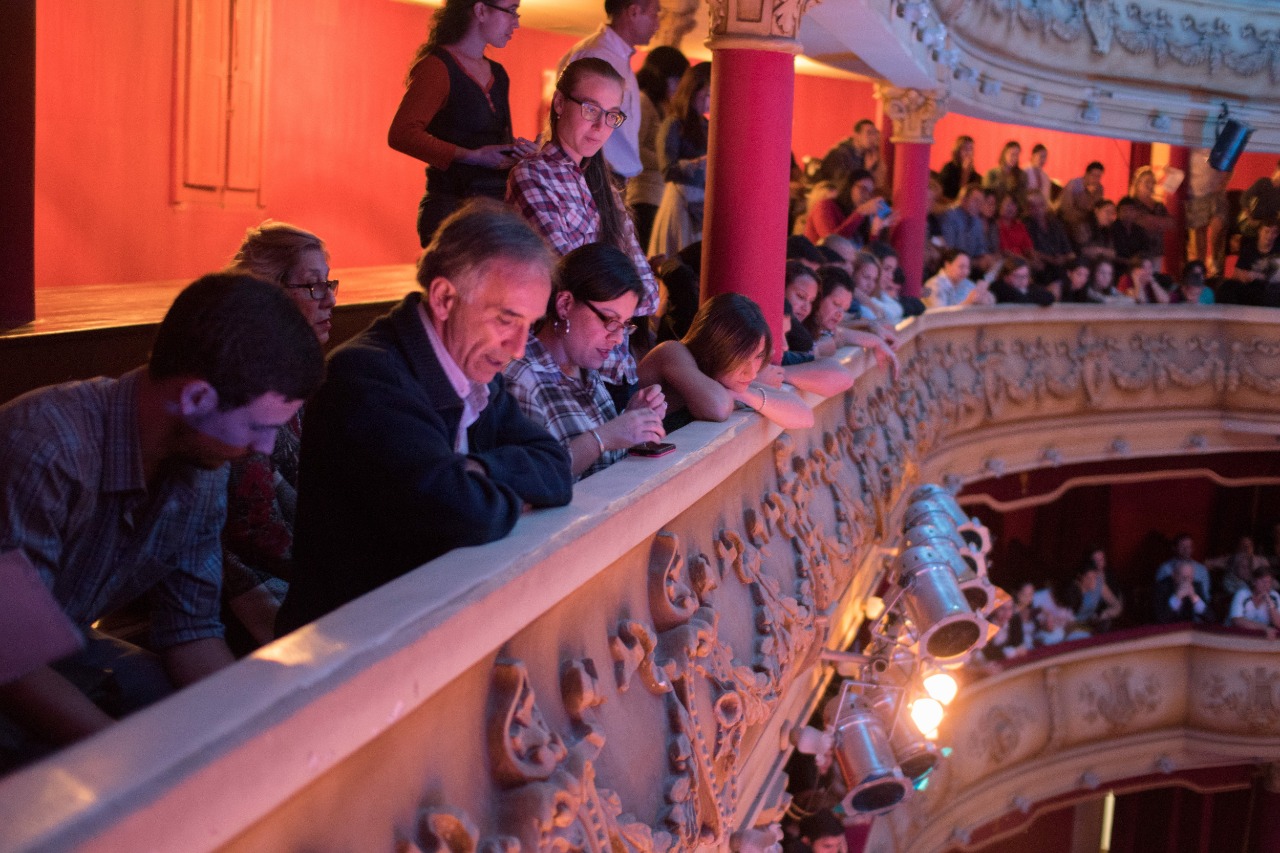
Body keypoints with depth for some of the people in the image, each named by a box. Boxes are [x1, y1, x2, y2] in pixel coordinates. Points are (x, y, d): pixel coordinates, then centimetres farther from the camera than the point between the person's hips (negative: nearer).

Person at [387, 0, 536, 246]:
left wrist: (517, 148, 3)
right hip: (452, 206, -7)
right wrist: (472, 156, -22)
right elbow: (401, 135, -17)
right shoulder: (437, 67, -6)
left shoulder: (498, 74, 18)